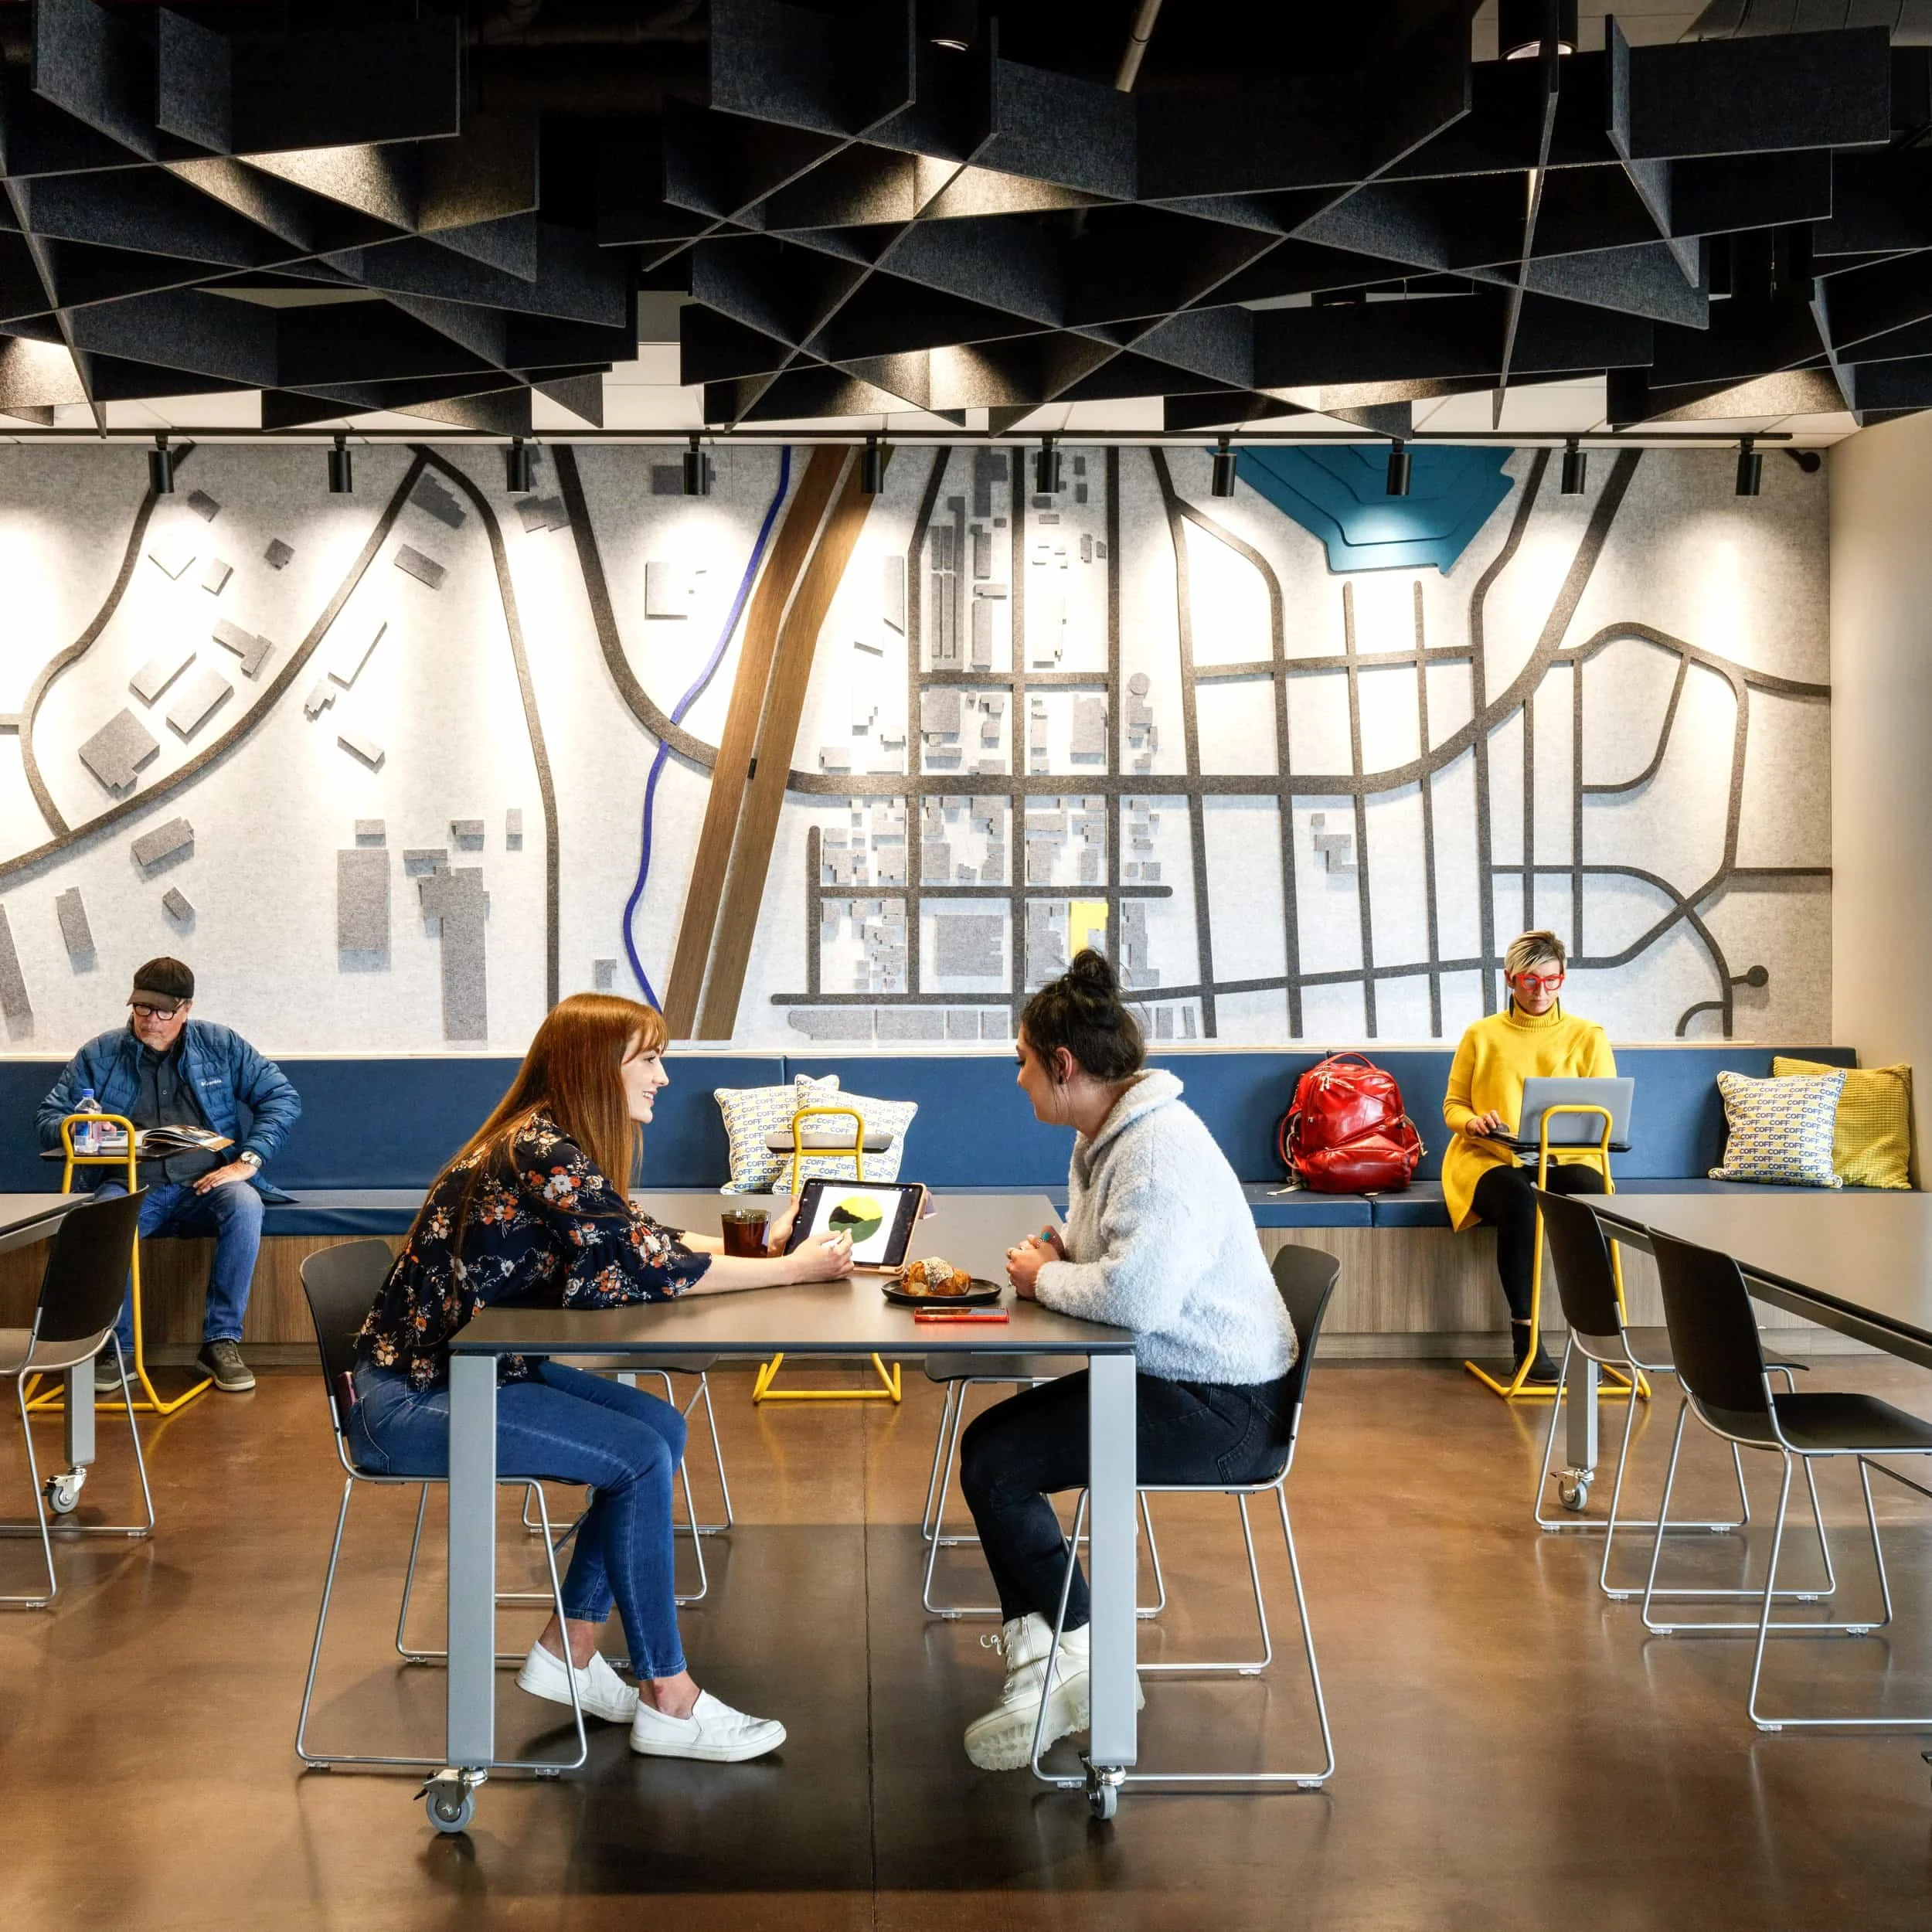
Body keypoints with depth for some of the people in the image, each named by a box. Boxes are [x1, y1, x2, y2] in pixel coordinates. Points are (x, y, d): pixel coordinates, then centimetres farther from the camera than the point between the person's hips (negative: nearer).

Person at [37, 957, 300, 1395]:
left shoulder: (220, 1045, 7)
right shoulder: (99, 1055, 9)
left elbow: (282, 1096, 4)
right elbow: (49, 1117, 10)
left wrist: (248, 1161, -9)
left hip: (207, 1183, 0)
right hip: (133, 1186, 0)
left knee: (245, 1205, -33)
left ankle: (221, 1340, -21)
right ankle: (116, 1344, -14)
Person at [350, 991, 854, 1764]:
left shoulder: (551, 1144, 7)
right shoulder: (541, 1152, -22)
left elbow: (635, 1239, 14)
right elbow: (651, 1268, -23)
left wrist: (758, 1248, 3)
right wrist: (793, 1269, -14)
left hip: (475, 1367, 10)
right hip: (410, 1400, -10)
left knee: (661, 1427, 3)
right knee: (639, 1457, -16)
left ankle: (567, 1652, 11)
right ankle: (669, 1705, -5)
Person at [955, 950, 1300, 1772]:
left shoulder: (1162, 1150, -23)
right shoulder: (1106, 1136, 11)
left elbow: (1132, 1295, -34)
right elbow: (1102, 1252, 25)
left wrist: (1045, 1278, -15)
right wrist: (1053, 1256, 2)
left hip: (1222, 1410, -11)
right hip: (1161, 1378, 11)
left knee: (993, 1465, -11)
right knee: (988, 1440, 8)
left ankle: (1078, 1654, 5)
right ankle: (1037, 1662, 6)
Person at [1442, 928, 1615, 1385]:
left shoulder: (1589, 1037, 11)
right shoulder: (1481, 1035, 9)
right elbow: (1453, 1106, 12)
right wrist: (1474, 1122, -12)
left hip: (1566, 1160, 1)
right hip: (1490, 1161, -1)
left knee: (1591, 1191, -36)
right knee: (1518, 1197, -37)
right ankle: (1525, 1335, -29)